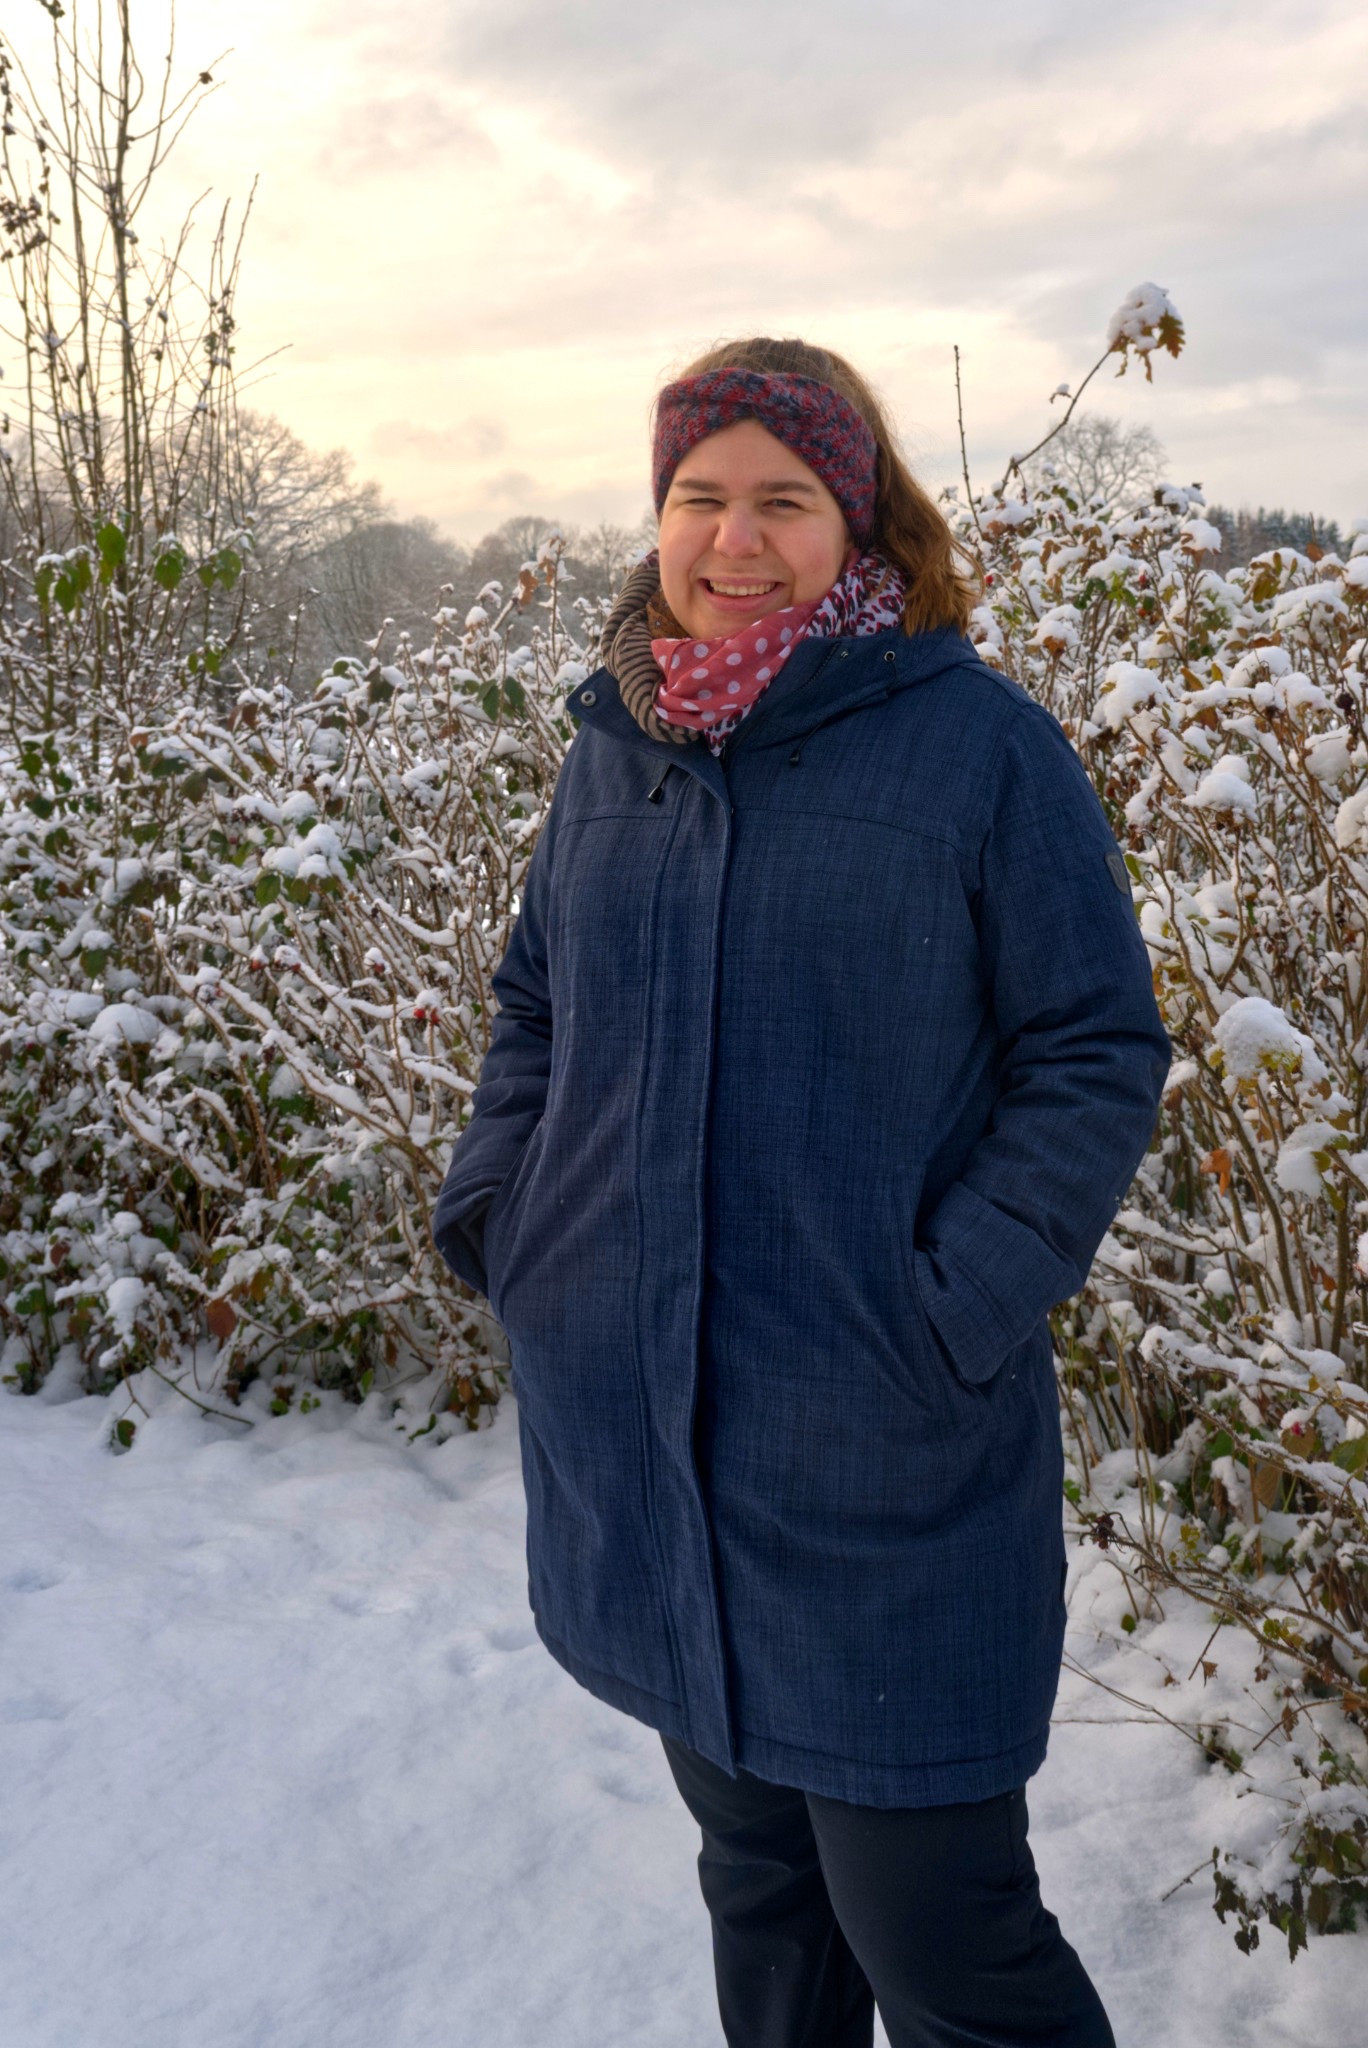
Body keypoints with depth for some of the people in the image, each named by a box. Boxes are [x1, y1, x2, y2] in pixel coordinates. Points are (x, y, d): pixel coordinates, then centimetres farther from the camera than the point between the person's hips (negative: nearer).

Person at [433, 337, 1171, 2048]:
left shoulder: (982, 746, -9)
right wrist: (491, 1205, 3)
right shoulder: (612, 751, 7)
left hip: (884, 1457, -5)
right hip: (634, 1428, 5)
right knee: (754, 1872, 22)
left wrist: (956, 1308, -16)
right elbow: (535, 1009, 18)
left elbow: (1100, 1058, -8)